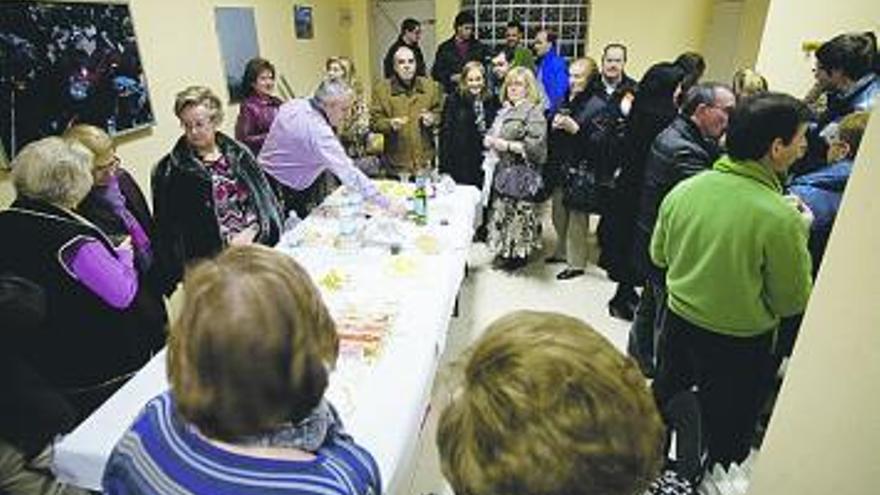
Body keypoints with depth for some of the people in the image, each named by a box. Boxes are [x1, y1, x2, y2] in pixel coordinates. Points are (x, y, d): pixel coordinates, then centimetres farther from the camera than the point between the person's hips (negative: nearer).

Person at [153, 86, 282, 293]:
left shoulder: (238, 153, 10)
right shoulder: (170, 172, 0)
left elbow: (265, 197, 10)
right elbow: (171, 231, 0)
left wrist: (251, 231, -5)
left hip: (260, 243, 3)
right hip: (216, 261, -3)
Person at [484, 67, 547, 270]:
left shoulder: (534, 112, -9)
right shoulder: (505, 110, 17)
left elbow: (536, 145, -19)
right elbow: (492, 133, 30)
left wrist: (507, 145, -18)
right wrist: (489, 140, 7)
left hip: (521, 173, -8)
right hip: (501, 170, 9)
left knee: (519, 213, -5)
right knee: (501, 210, 13)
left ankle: (520, 253, 10)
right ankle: (504, 251, 26)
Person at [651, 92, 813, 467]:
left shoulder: (683, 189, -10)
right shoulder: (780, 218, -25)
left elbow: (658, 256, 4)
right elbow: (793, 302, -11)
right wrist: (801, 235, -2)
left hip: (678, 322, 5)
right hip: (740, 345, -5)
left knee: (663, 401, 28)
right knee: (726, 441, 18)